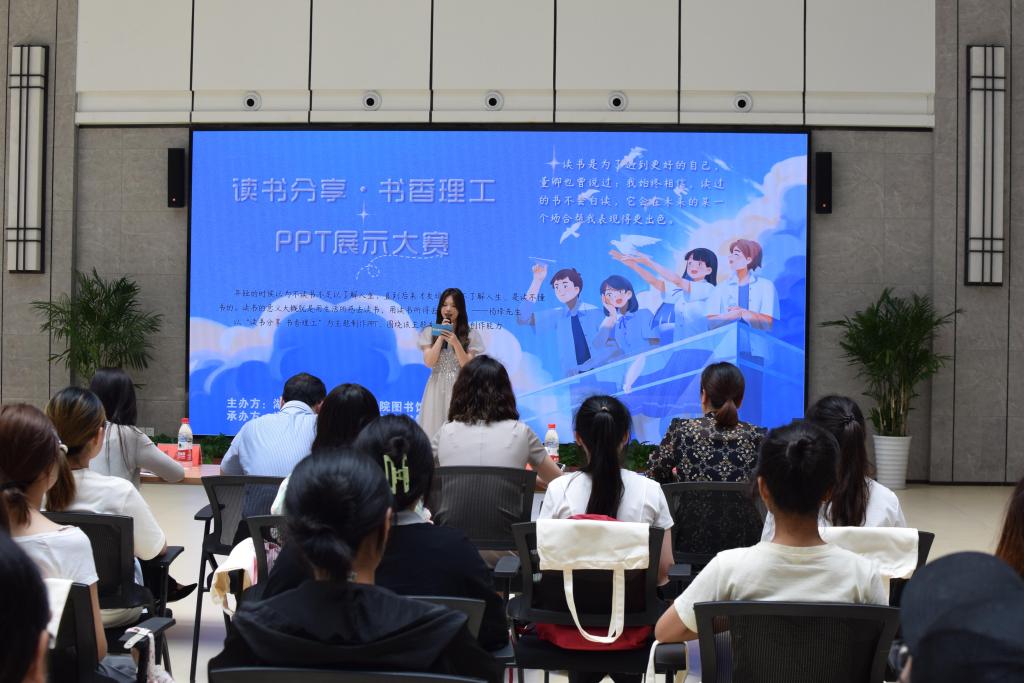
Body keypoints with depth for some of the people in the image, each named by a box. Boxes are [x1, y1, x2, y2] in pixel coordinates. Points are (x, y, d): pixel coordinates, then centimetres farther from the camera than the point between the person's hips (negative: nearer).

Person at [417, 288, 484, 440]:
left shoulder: (471, 335, 2)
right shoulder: (429, 332, 4)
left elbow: (467, 366, -5)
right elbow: (429, 362, -6)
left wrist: (456, 343, -18)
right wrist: (441, 336, -10)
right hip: (437, 388, 1)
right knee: (435, 429, -1)